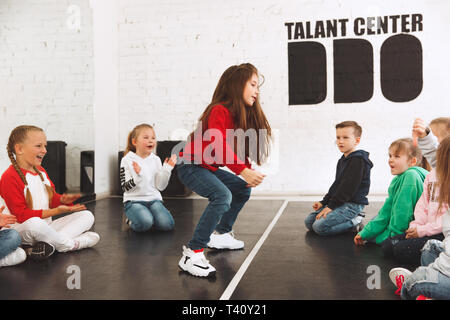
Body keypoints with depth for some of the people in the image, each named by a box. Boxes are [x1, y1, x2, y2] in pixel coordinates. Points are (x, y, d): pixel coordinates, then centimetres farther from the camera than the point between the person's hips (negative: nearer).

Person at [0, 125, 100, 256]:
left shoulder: (41, 171, 14)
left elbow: (52, 197, 18)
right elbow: (21, 215, -18)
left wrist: (62, 200, -8)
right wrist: (55, 211, -24)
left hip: (46, 226, 8)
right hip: (21, 229, -8)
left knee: (87, 215, -3)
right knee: (34, 223, -44)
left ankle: (50, 243, -25)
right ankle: (70, 244, -18)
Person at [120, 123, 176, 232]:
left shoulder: (156, 160, 7)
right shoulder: (127, 160, -4)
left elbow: (161, 186, 5)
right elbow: (125, 188, -8)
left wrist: (167, 169, -8)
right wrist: (138, 176, -26)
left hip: (153, 199, 4)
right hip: (134, 200, -3)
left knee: (167, 224, -20)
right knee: (144, 224, -31)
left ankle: (148, 216, 10)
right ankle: (132, 220, 4)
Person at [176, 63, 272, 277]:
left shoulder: (242, 115, 7)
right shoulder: (219, 110, -21)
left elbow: (240, 148, 6)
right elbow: (219, 146, -34)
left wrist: (249, 173, -9)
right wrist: (243, 170, -38)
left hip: (209, 168, 10)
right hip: (191, 166, -10)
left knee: (243, 189, 19)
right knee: (222, 196, -30)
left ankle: (221, 234, 32)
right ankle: (193, 253, -28)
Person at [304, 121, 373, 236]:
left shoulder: (358, 160, -15)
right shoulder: (343, 160, 17)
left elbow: (349, 187, -20)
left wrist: (331, 206, -18)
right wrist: (324, 202, 12)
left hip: (352, 204, -10)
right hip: (339, 203, 10)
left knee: (320, 227, -23)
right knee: (309, 221, 2)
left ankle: (354, 222, -5)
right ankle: (350, 218, 6)